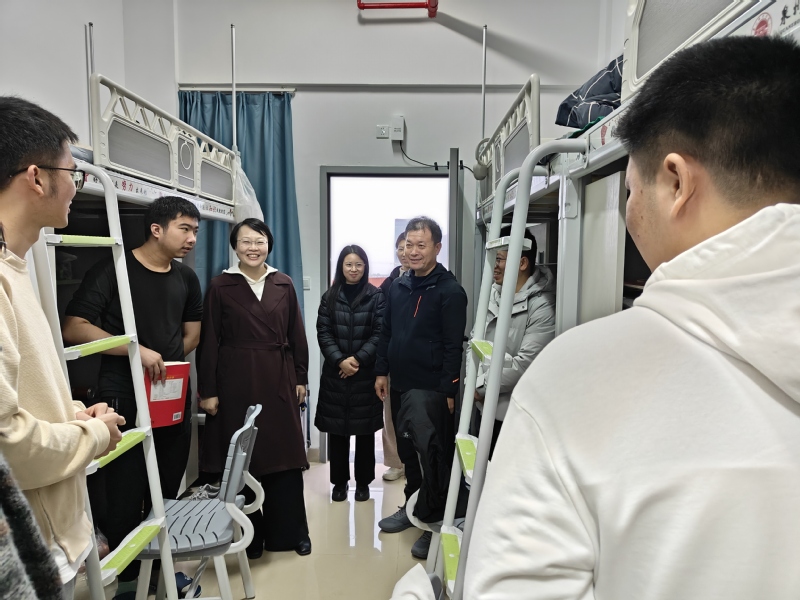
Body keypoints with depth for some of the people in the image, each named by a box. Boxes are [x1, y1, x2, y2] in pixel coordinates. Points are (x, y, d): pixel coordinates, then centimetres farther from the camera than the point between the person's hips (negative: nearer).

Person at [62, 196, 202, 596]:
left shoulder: (186, 278, 9)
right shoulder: (112, 269, -8)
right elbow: (74, 328, -14)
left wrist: (165, 363, 2)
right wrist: (136, 349, -21)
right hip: (123, 400, -5)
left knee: (167, 491, 15)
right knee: (124, 496, 3)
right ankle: (128, 578, 23)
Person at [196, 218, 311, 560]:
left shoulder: (283, 284, 6)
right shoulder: (220, 287, 0)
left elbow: (296, 335, 8)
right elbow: (209, 342, -2)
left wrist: (301, 378, 6)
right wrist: (207, 390, -4)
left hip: (279, 381, 2)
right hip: (236, 382, -2)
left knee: (286, 456, 7)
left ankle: (290, 531, 23)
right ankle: (249, 535, 24)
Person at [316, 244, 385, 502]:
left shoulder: (377, 296, -1)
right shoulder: (329, 297, 6)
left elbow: (380, 334, -6)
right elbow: (323, 333, 0)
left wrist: (358, 359, -15)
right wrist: (340, 361, -13)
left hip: (366, 374, -2)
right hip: (335, 373, 2)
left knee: (365, 430, 7)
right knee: (336, 430, 7)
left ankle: (363, 482, 21)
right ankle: (339, 482, 22)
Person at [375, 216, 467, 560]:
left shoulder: (449, 291, -10)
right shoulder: (398, 287, 10)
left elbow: (453, 346, -14)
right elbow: (386, 332, 15)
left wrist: (448, 390, -16)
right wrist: (382, 372, 11)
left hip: (430, 389, -7)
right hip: (400, 384, 7)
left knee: (431, 455, -1)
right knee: (407, 452, 18)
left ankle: (435, 522, 15)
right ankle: (413, 506, 35)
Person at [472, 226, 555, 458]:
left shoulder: (542, 306, -19)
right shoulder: (493, 293, 4)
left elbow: (525, 363, -23)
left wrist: (482, 386, -14)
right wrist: (474, 381, -3)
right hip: (485, 405, 7)